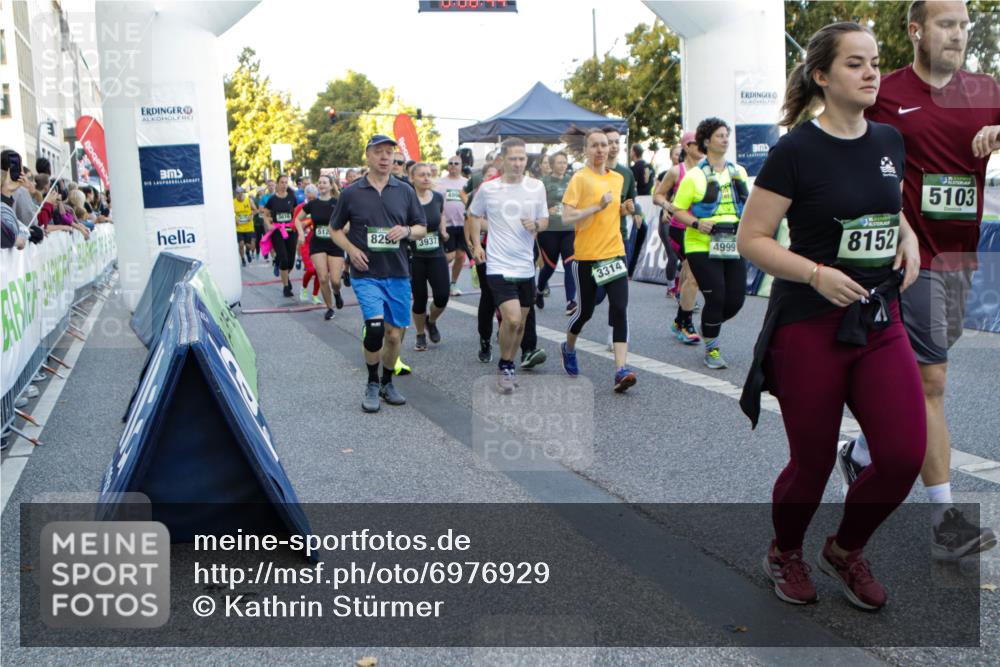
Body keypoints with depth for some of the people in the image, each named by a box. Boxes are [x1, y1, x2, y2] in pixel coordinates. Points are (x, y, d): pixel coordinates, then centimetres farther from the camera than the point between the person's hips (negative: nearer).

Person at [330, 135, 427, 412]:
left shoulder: (405, 191, 8)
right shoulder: (351, 192, 2)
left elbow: (422, 228, 12)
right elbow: (335, 229, 10)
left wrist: (406, 231, -10)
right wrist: (351, 250, -8)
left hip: (398, 274, 3)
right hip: (366, 274, -3)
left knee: (394, 334, 7)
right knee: (375, 326, -19)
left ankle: (387, 383, 29)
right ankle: (372, 383, 3)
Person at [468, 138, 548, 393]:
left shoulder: (537, 187, 3)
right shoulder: (488, 188, -3)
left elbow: (545, 221, 12)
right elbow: (474, 215, 13)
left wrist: (536, 225, -10)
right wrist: (476, 244, 3)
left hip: (526, 267, 4)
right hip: (499, 266, -4)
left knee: (520, 323, 11)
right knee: (512, 319, -18)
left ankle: (509, 366, 32)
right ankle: (504, 366, 5)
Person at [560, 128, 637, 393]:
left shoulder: (618, 178, 11)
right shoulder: (580, 178, -7)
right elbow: (567, 216, -17)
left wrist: (623, 209, 10)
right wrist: (597, 206, -23)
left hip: (614, 253, 4)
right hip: (586, 255, -4)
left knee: (620, 310, -9)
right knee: (586, 310, 8)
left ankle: (621, 369, -11)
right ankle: (568, 348, 38)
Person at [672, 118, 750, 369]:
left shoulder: (739, 172, 12)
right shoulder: (694, 176, -4)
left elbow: (747, 204, 24)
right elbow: (678, 210, -3)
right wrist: (697, 223, -20)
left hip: (733, 246, 5)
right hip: (702, 247, -5)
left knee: (735, 300, 2)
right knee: (716, 298, -8)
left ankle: (710, 326, 33)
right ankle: (711, 350, 11)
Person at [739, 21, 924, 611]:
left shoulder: (889, 142, 7)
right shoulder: (797, 151, -11)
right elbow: (751, 239, -11)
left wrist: (909, 240, 3)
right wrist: (817, 273, -22)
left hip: (880, 322, 5)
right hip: (810, 327, -5)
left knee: (906, 455, -4)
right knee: (813, 464, 6)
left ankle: (846, 550, 24)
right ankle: (785, 553, 36)